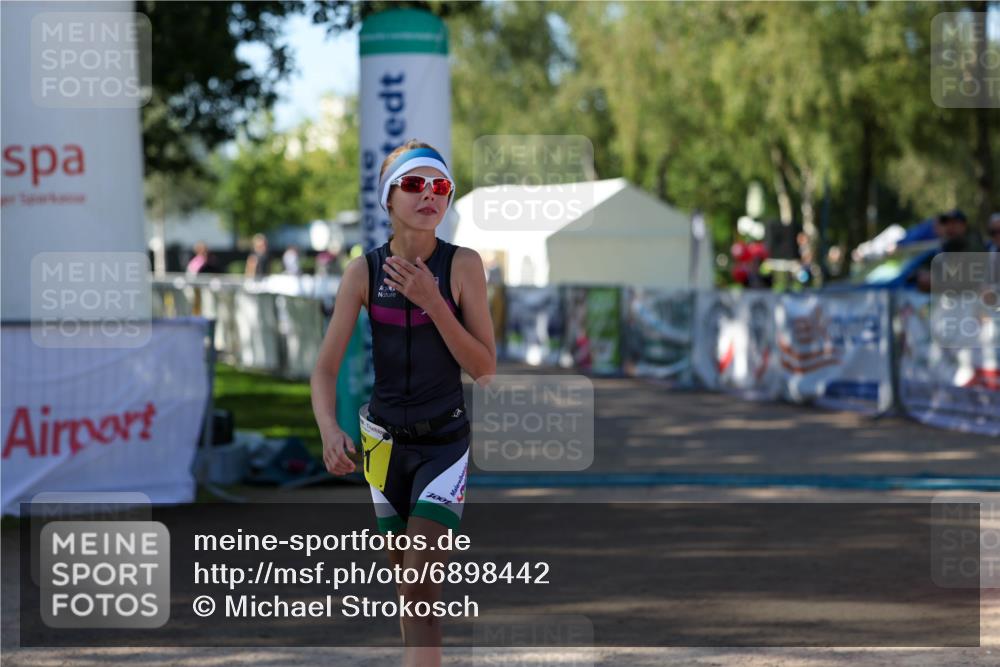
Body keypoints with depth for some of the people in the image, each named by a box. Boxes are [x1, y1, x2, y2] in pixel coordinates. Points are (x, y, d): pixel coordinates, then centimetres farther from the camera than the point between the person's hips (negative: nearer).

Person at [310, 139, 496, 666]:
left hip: (446, 440, -3)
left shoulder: (463, 265, -11)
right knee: (404, 579, 13)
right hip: (385, 440, 3)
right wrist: (329, 429, -26)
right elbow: (325, 368, -6)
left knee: (421, 581, -16)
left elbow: (485, 369, -12)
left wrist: (432, 302, -22)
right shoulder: (364, 272, -6)